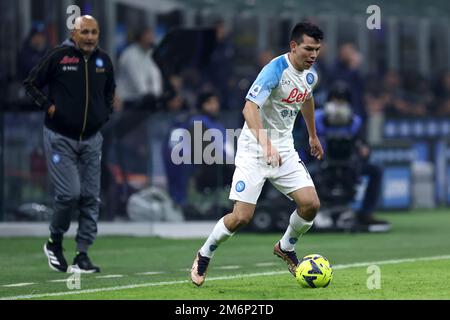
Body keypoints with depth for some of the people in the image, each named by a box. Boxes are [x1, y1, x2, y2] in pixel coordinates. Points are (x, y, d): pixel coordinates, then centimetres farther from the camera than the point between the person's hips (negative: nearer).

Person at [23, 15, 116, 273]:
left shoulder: (104, 60, 4)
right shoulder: (58, 57, -10)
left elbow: (110, 89, 23)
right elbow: (31, 84, 0)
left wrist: (106, 112, 9)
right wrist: (49, 106, -11)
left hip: (91, 139, 5)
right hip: (60, 139, -5)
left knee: (90, 197, 2)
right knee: (70, 193, -12)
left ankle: (83, 255, 8)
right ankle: (55, 243, 12)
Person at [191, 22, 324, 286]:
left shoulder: (310, 74, 2)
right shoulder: (275, 70, -23)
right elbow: (249, 108, -34)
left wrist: (313, 136, 35)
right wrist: (265, 143, -46)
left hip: (284, 149, 7)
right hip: (254, 150, -7)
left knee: (311, 204, -8)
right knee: (242, 216, -12)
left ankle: (286, 248, 21)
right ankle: (204, 256, 15)